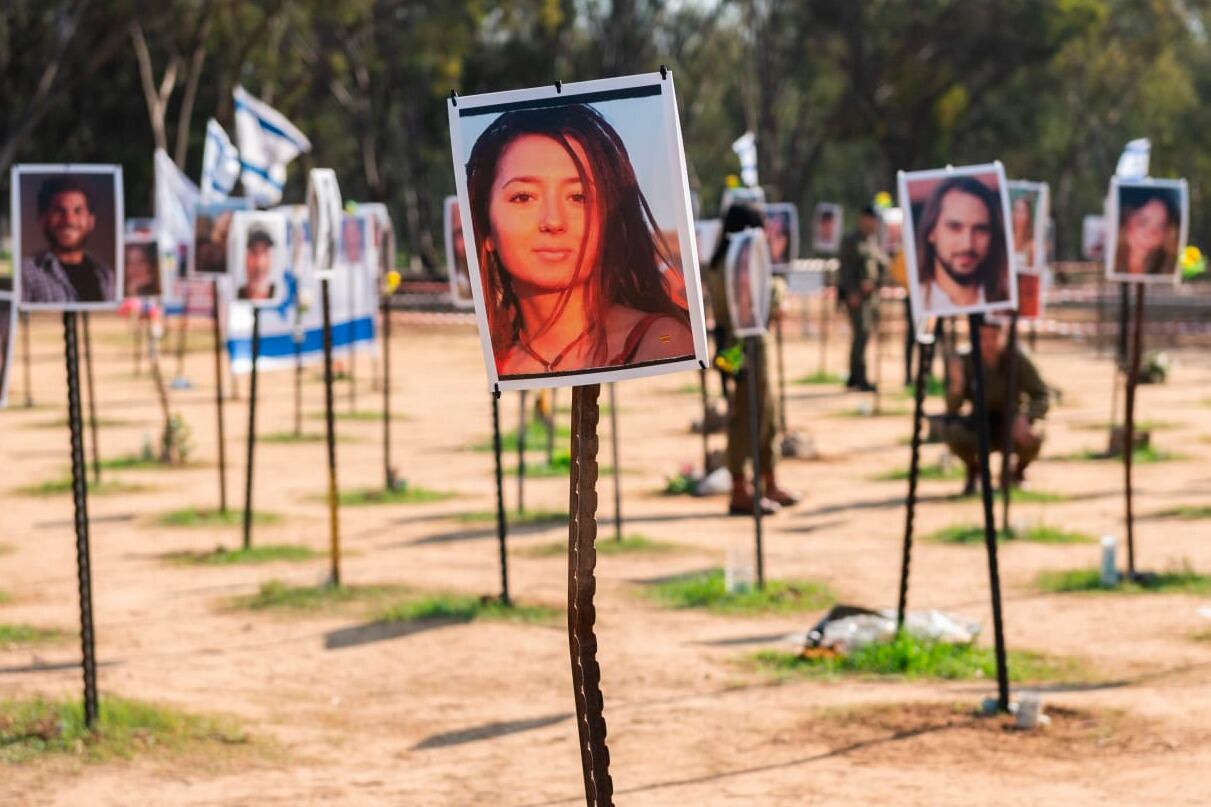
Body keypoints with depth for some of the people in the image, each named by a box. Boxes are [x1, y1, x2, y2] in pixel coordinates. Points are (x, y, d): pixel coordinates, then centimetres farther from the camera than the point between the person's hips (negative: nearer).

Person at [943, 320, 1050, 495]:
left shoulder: (1016, 359, -18)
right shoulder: (965, 362, -17)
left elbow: (1042, 395, -14)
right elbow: (952, 408, -18)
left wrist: (1027, 419, -33)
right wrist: (956, 384, -39)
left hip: (1011, 425, -1)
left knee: (1032, 438, -34)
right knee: (951, 430, -31)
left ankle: (1018, 471, 6)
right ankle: (973, 471, 5)